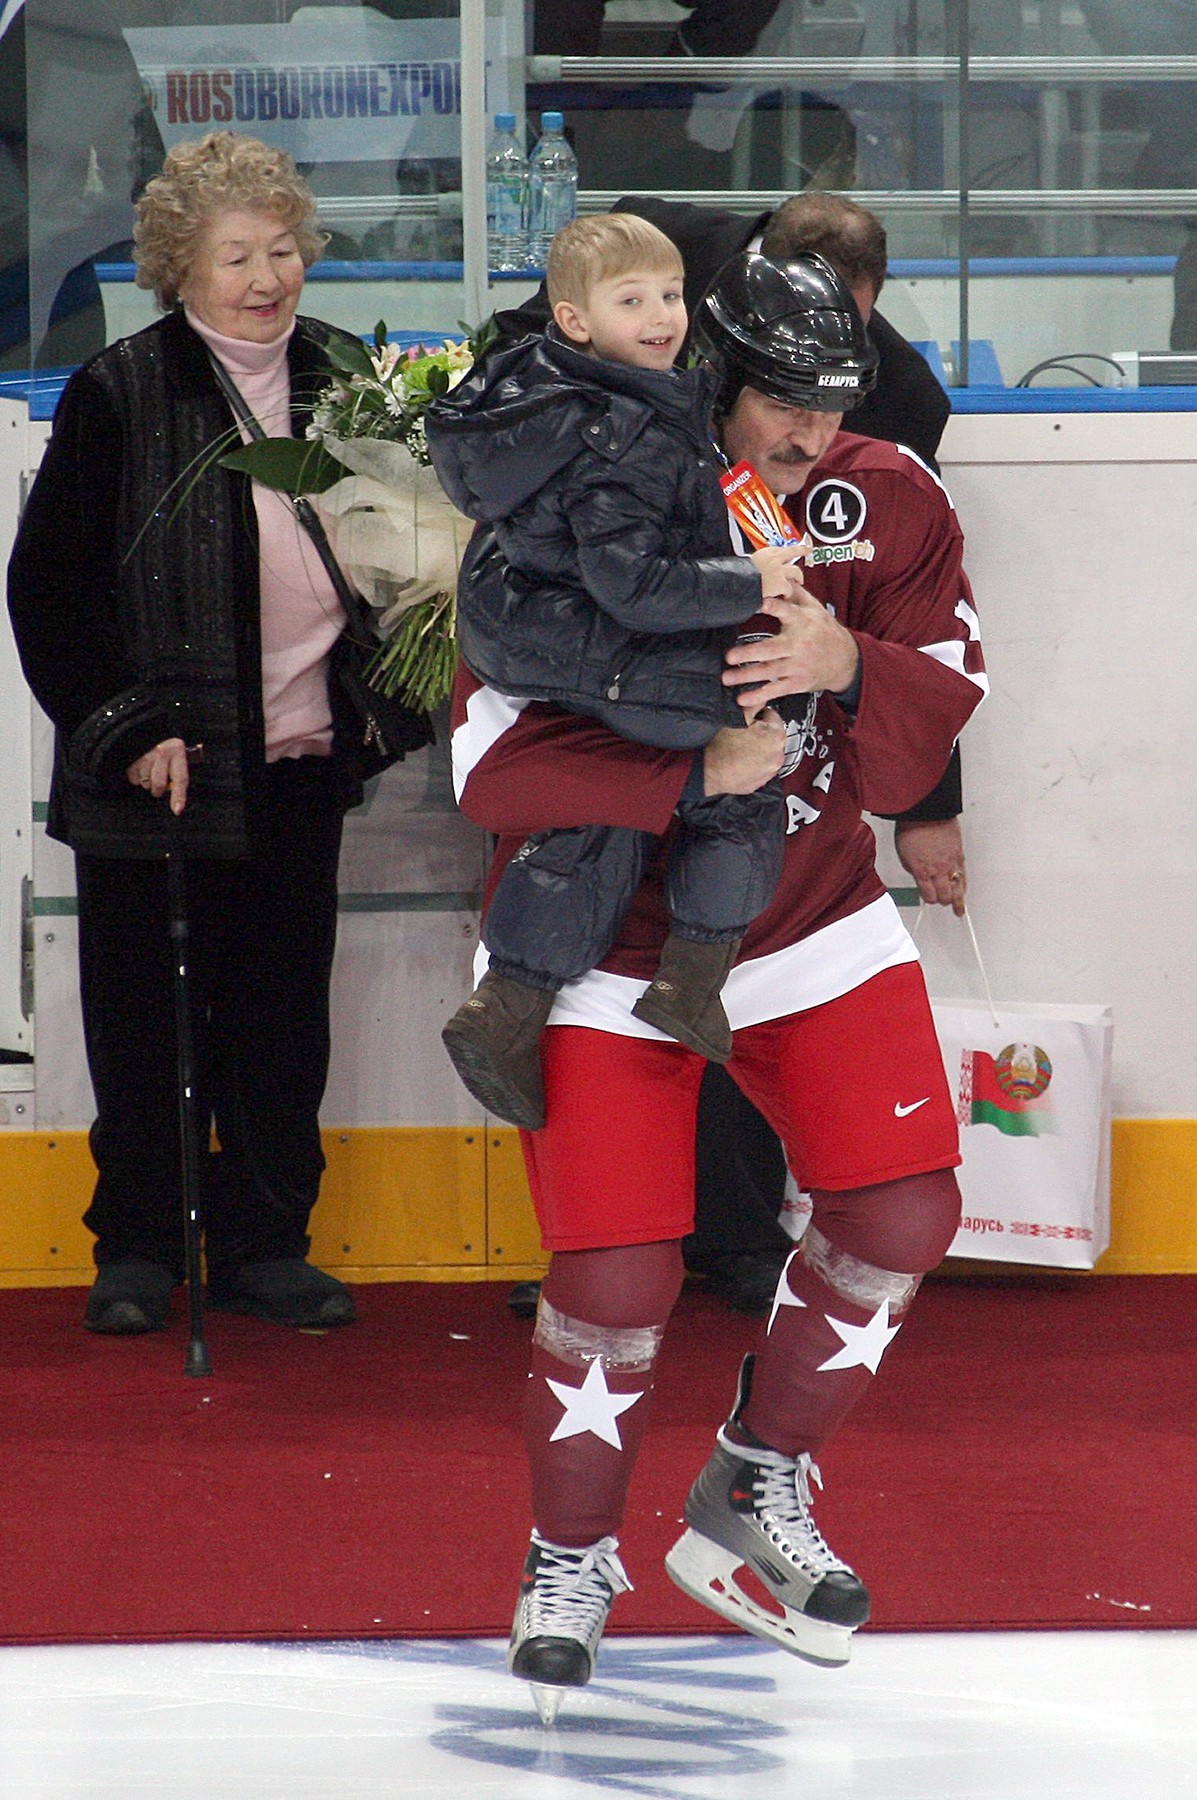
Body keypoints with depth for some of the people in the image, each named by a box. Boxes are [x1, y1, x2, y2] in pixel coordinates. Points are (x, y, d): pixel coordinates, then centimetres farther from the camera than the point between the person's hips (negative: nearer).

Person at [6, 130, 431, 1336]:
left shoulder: (338, 382, 6)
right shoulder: (121, 392, -7)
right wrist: (125, 728, -12)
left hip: (299, 759, 4)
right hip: (156, 770, -4)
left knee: (281, 1014, 8)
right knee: (142, 1020, 6)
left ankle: (264, 1245, 18)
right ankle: (136, 1248, 17)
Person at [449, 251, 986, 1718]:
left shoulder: (887, 503, -7)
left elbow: (921, 742, -10)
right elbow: (493, 769, -26)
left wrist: (847, 667, -31)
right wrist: (696, 773, -35)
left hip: (810, 922, 4)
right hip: (599, 932, -4)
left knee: (902, 1211, -3)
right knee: (617, 1275, -10)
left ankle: (754, 1501, 19)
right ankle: (570, 1564, 16)